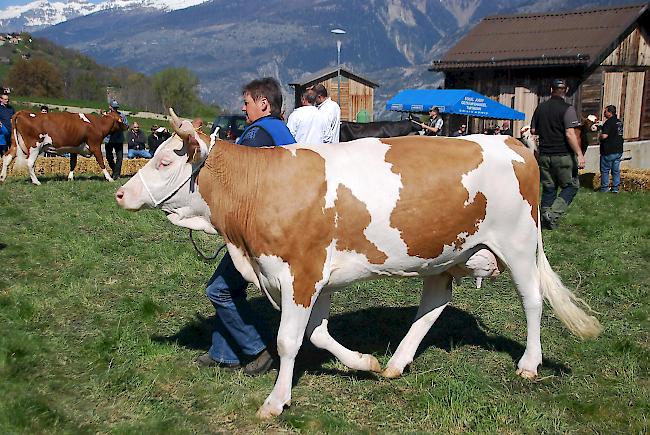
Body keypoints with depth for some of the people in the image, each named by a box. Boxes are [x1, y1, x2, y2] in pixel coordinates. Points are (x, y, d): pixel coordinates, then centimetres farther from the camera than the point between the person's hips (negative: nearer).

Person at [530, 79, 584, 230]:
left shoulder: (540, 108, 6)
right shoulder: (567, 109, -11)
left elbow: (533, 131, 13)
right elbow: (570, 134, -18)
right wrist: (579, 154, -16)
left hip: (544, 155, 5)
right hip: (563, 155, -5)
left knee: (548, 188, 12)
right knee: (571, 185, 7)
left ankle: (546, 220, 13)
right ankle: (553, 214, -9)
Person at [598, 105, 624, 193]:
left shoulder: (609, 122, -16)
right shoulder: (619, 122, 10)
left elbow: (604, 135, -27)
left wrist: (599, 137, -3)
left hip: (608, 151, -8)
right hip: (619, 150, 8)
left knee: (605, 170, 4)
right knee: (616, 171, 12)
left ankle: (604, 188, 9)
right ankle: (616, 188, 16)